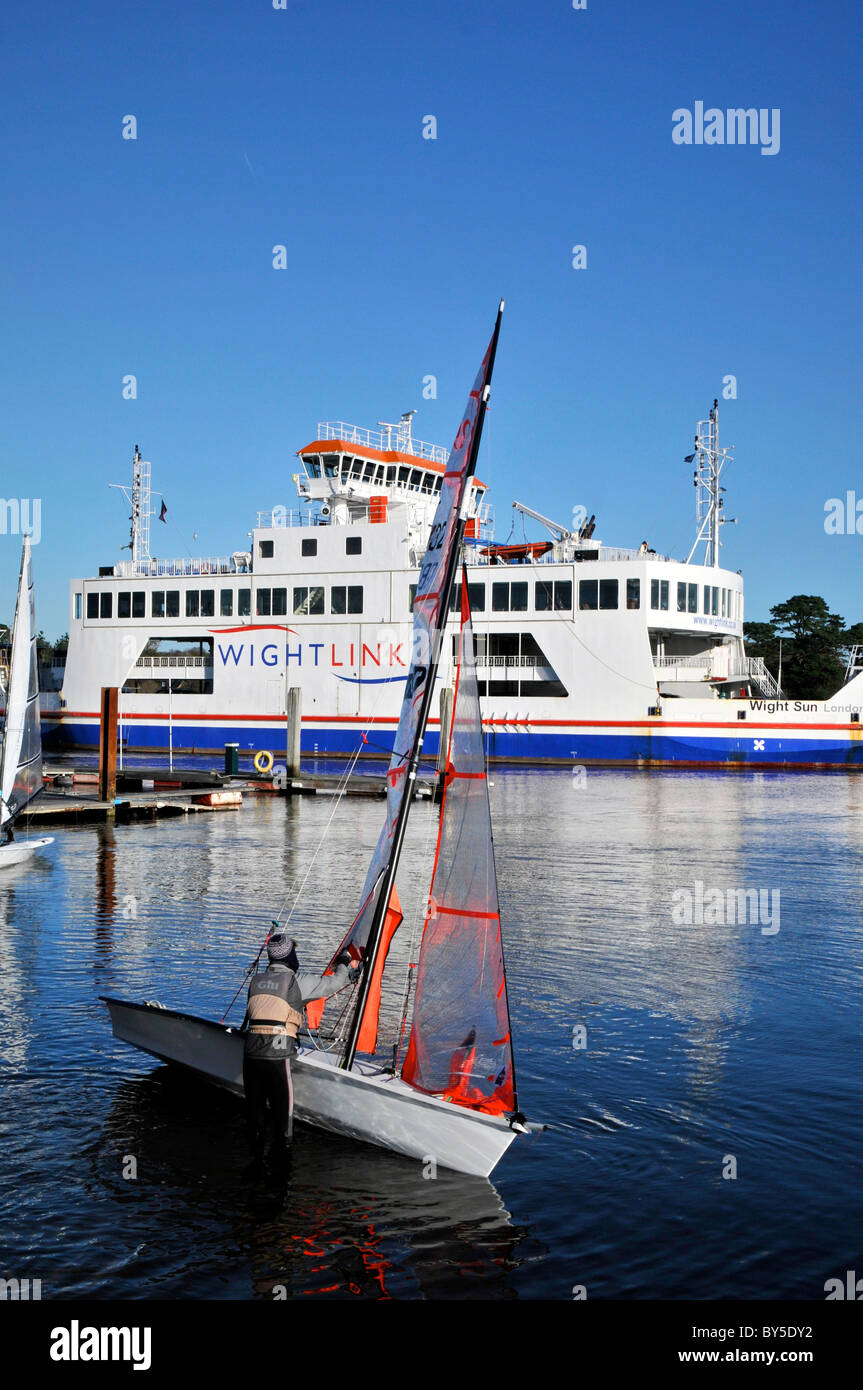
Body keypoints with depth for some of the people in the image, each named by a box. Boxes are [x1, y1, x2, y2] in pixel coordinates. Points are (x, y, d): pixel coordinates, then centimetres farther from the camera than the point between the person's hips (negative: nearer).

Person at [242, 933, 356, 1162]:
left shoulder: (257, 980, 14)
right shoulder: (297, 980, -1)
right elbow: (333, 983, 7)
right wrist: (343, 965, 28)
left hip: (251, 1050, 5)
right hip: (277, 1052, -5)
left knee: (255, 1105, 14)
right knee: (282, 1106, 6)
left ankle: (256, 1154, 20)